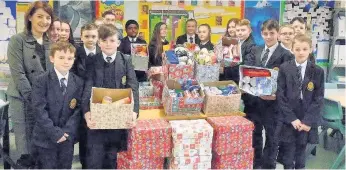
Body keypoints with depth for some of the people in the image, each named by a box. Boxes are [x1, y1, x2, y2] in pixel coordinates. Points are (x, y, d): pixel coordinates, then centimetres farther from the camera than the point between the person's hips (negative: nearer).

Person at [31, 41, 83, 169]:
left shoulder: (78, 82, 2)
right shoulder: (41, 81, -8)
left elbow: (78, 109, -1)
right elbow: (40, 110, -13)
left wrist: (67, 131, -13)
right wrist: (54, 132, -17)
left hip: (67, 137, 3)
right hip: (46, 137, -3)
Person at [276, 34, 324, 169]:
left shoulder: (318, 71, 1)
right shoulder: (284, 68, 0)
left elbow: (319, 99, -1)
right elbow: (280, 96, -4)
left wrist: (307, 121, -10)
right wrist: (292, 118, -11)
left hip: (307, 121, 1)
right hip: (288, 120, -1)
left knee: (300, 156, 10)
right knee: (288, 157, 5)